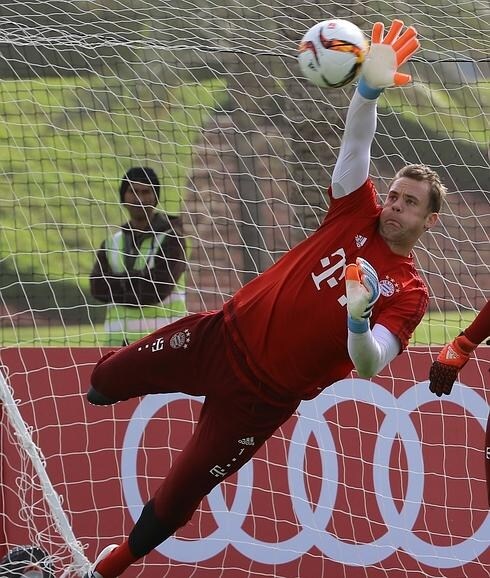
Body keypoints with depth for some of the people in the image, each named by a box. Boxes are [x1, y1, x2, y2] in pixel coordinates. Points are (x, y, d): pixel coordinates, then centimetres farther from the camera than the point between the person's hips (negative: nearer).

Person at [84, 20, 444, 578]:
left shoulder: (408, 293, -8)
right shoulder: (357, 214, -2)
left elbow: (368, 366, -20)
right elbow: (356, 141, -17)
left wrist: (358, 320, -42)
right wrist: (371, 85, -37)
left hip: (262, 396, -2)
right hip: (223, 336, 2)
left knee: (182, 491, 5)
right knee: (114, 375, 10)